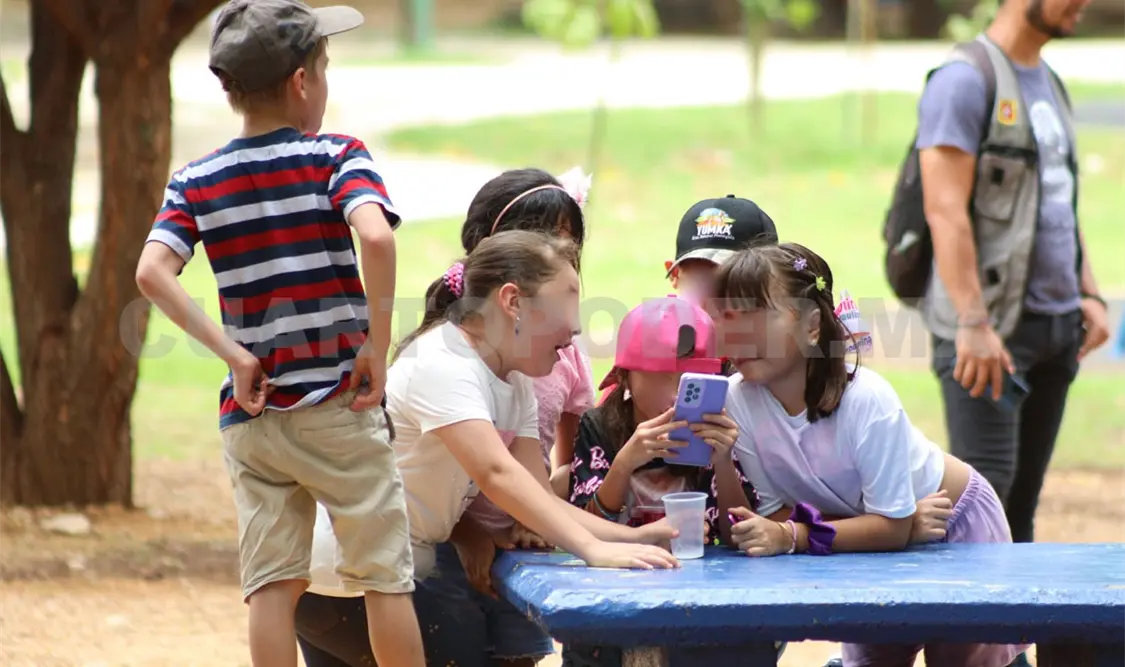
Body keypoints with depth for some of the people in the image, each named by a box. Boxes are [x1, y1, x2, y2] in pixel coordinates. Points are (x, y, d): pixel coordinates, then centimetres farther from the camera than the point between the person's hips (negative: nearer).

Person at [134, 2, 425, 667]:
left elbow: (152, 273, -11)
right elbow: (376, 236, -25)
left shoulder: (195, 184, 5)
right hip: (339, 405, -3)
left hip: (251, 412, 3)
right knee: (386, 575, 6)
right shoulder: (337, 156, -6)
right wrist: (378, 344, -15)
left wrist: (233, 354, -8)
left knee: (273, 584, 6)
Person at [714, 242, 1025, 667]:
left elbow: (892, 525, -32)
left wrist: (790, 537, -42)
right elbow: (771, 514, -18)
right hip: (867, 532, 4)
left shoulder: (866, 400, -35)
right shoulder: (738, 400, -22)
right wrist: (719, 457, -36)